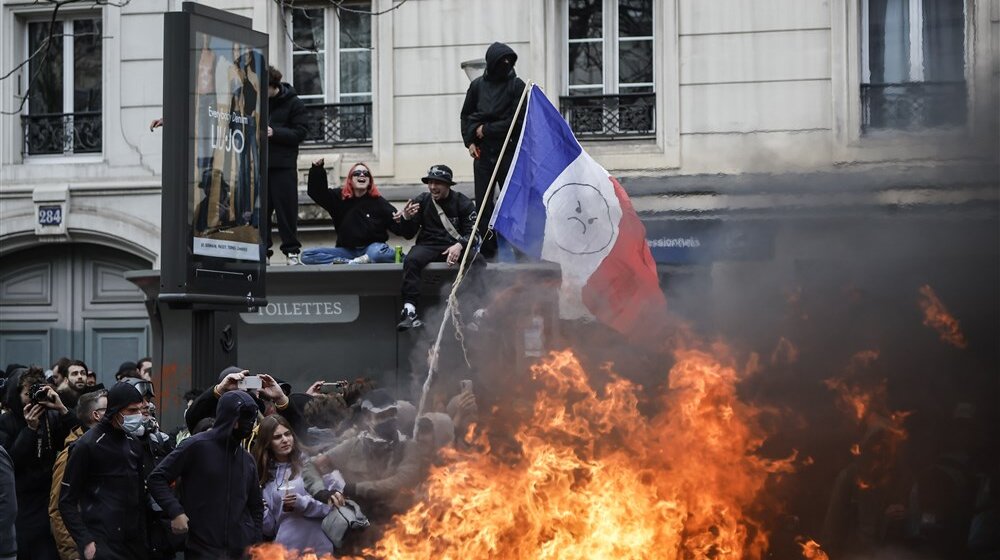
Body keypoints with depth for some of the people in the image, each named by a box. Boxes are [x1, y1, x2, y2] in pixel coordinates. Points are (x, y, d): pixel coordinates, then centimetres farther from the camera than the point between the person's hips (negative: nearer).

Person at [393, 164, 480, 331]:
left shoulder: (463, 203, 3)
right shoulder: (422, 201, 8)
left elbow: (472, 232, -4)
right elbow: (408, 235, 9)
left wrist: (459, 245, -25)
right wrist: (407, 219, -14)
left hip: (456, 247, -1)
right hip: (428, 246, 1)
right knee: (411, 260, -32)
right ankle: (409, 310, -39)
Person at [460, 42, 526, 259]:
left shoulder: (516, 85, -1)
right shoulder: (477, 85, 8)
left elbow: (517, 120, -8)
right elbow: (466, 115, 18)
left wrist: (487, 130, -6)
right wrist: (470, 141, 5)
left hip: (509, 151, -3)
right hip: (482, 151, 3)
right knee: (483, 202, 3)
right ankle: (487, 248, 7)